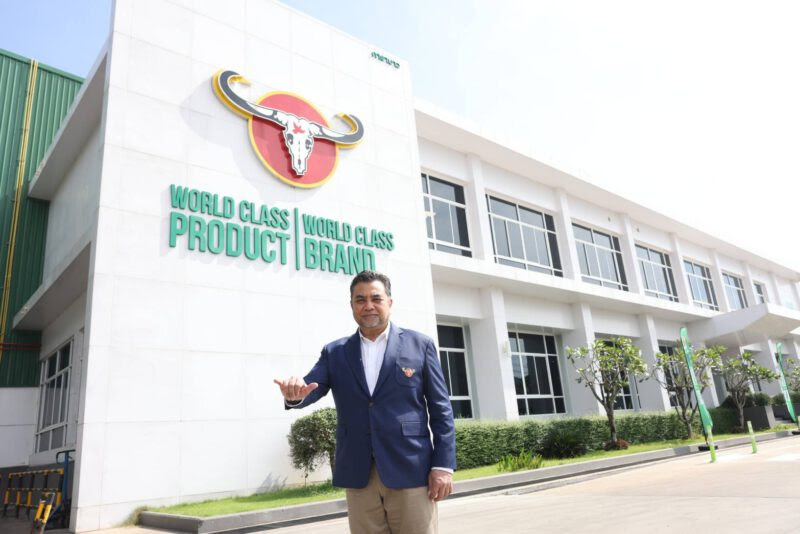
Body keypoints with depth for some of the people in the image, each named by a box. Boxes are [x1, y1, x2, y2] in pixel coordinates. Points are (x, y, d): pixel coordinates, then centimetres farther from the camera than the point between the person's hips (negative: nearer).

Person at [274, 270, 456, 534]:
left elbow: (440, 409, 1)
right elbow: (312, 387, -4)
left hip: (410, 470, -2)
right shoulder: (335, 352, 9)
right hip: (358, 475, 3)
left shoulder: (419, 344, 2)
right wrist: (296, 393, -28)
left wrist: (443, 465, -6)